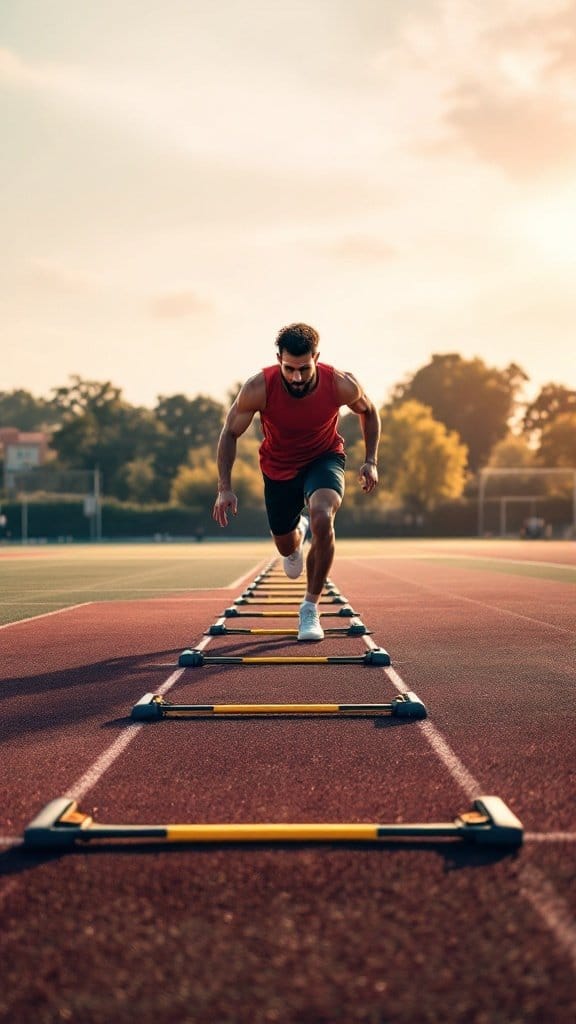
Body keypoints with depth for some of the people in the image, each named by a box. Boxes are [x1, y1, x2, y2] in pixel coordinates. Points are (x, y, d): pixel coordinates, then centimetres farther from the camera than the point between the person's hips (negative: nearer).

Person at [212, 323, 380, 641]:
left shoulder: (341, 385, -28)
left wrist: (370, 461, -12)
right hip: (279, 467, 1)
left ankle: (310, 608, -15)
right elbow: (230, 433, -14)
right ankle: (297, 533, 58)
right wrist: (225, 488, -19)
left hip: (324, 459, -1)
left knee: (322, 519, -32)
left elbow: (368, 412, -4)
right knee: (286, 546, 15)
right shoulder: (258, 388, -30)